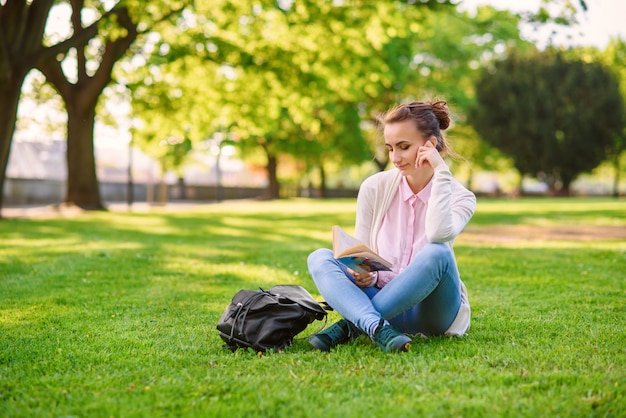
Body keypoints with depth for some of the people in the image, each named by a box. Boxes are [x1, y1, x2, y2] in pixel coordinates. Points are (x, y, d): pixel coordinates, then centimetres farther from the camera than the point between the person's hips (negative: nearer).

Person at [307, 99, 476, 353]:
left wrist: (441, 172, -20)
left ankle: (352, 325, -26)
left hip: (432, 311, -2)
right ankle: (377, 329, -43)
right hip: (385, 302, 3)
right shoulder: (374, 188, 0)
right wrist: (363, 274, -19)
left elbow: (439, 234, -29)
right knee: (320, 258, -19)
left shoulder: (459, 196, -5)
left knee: (436, 254, -33)